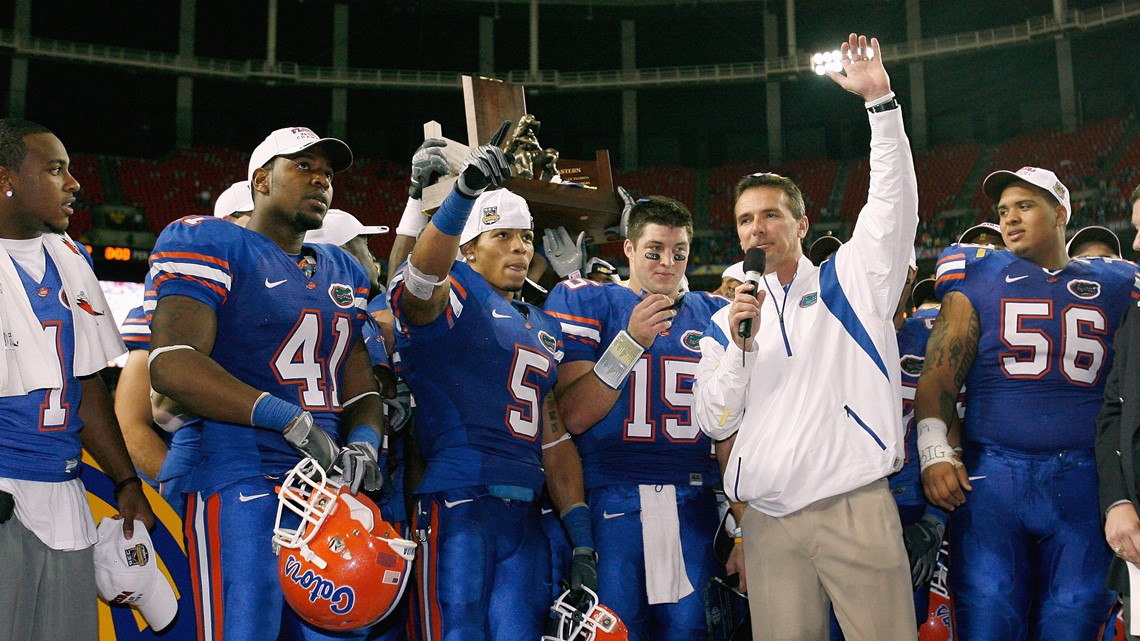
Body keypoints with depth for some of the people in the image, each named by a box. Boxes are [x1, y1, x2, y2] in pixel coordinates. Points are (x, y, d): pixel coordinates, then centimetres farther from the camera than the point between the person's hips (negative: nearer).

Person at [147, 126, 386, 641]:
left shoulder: (345, 274, 21)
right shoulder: (210, 245, -1)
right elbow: (172, 364, -16)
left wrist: (363, 443, -5)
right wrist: (293, 420, -22)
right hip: (242, 482, -7)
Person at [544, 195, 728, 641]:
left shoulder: (714, 314, 13)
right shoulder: (585, 302, 3)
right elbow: (573, 416, -5)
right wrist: (632, 341, -14)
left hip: (692, 503, 3)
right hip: (612, 500, -3)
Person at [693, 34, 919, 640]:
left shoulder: (849, 281, 10)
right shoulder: (725, 322, 15)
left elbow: (895, 203, -3)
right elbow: (715, 424, 8)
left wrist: (880, 101, -12)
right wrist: (739, 348, -7)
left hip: (855, 509, -2)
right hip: (768, 522, 2)